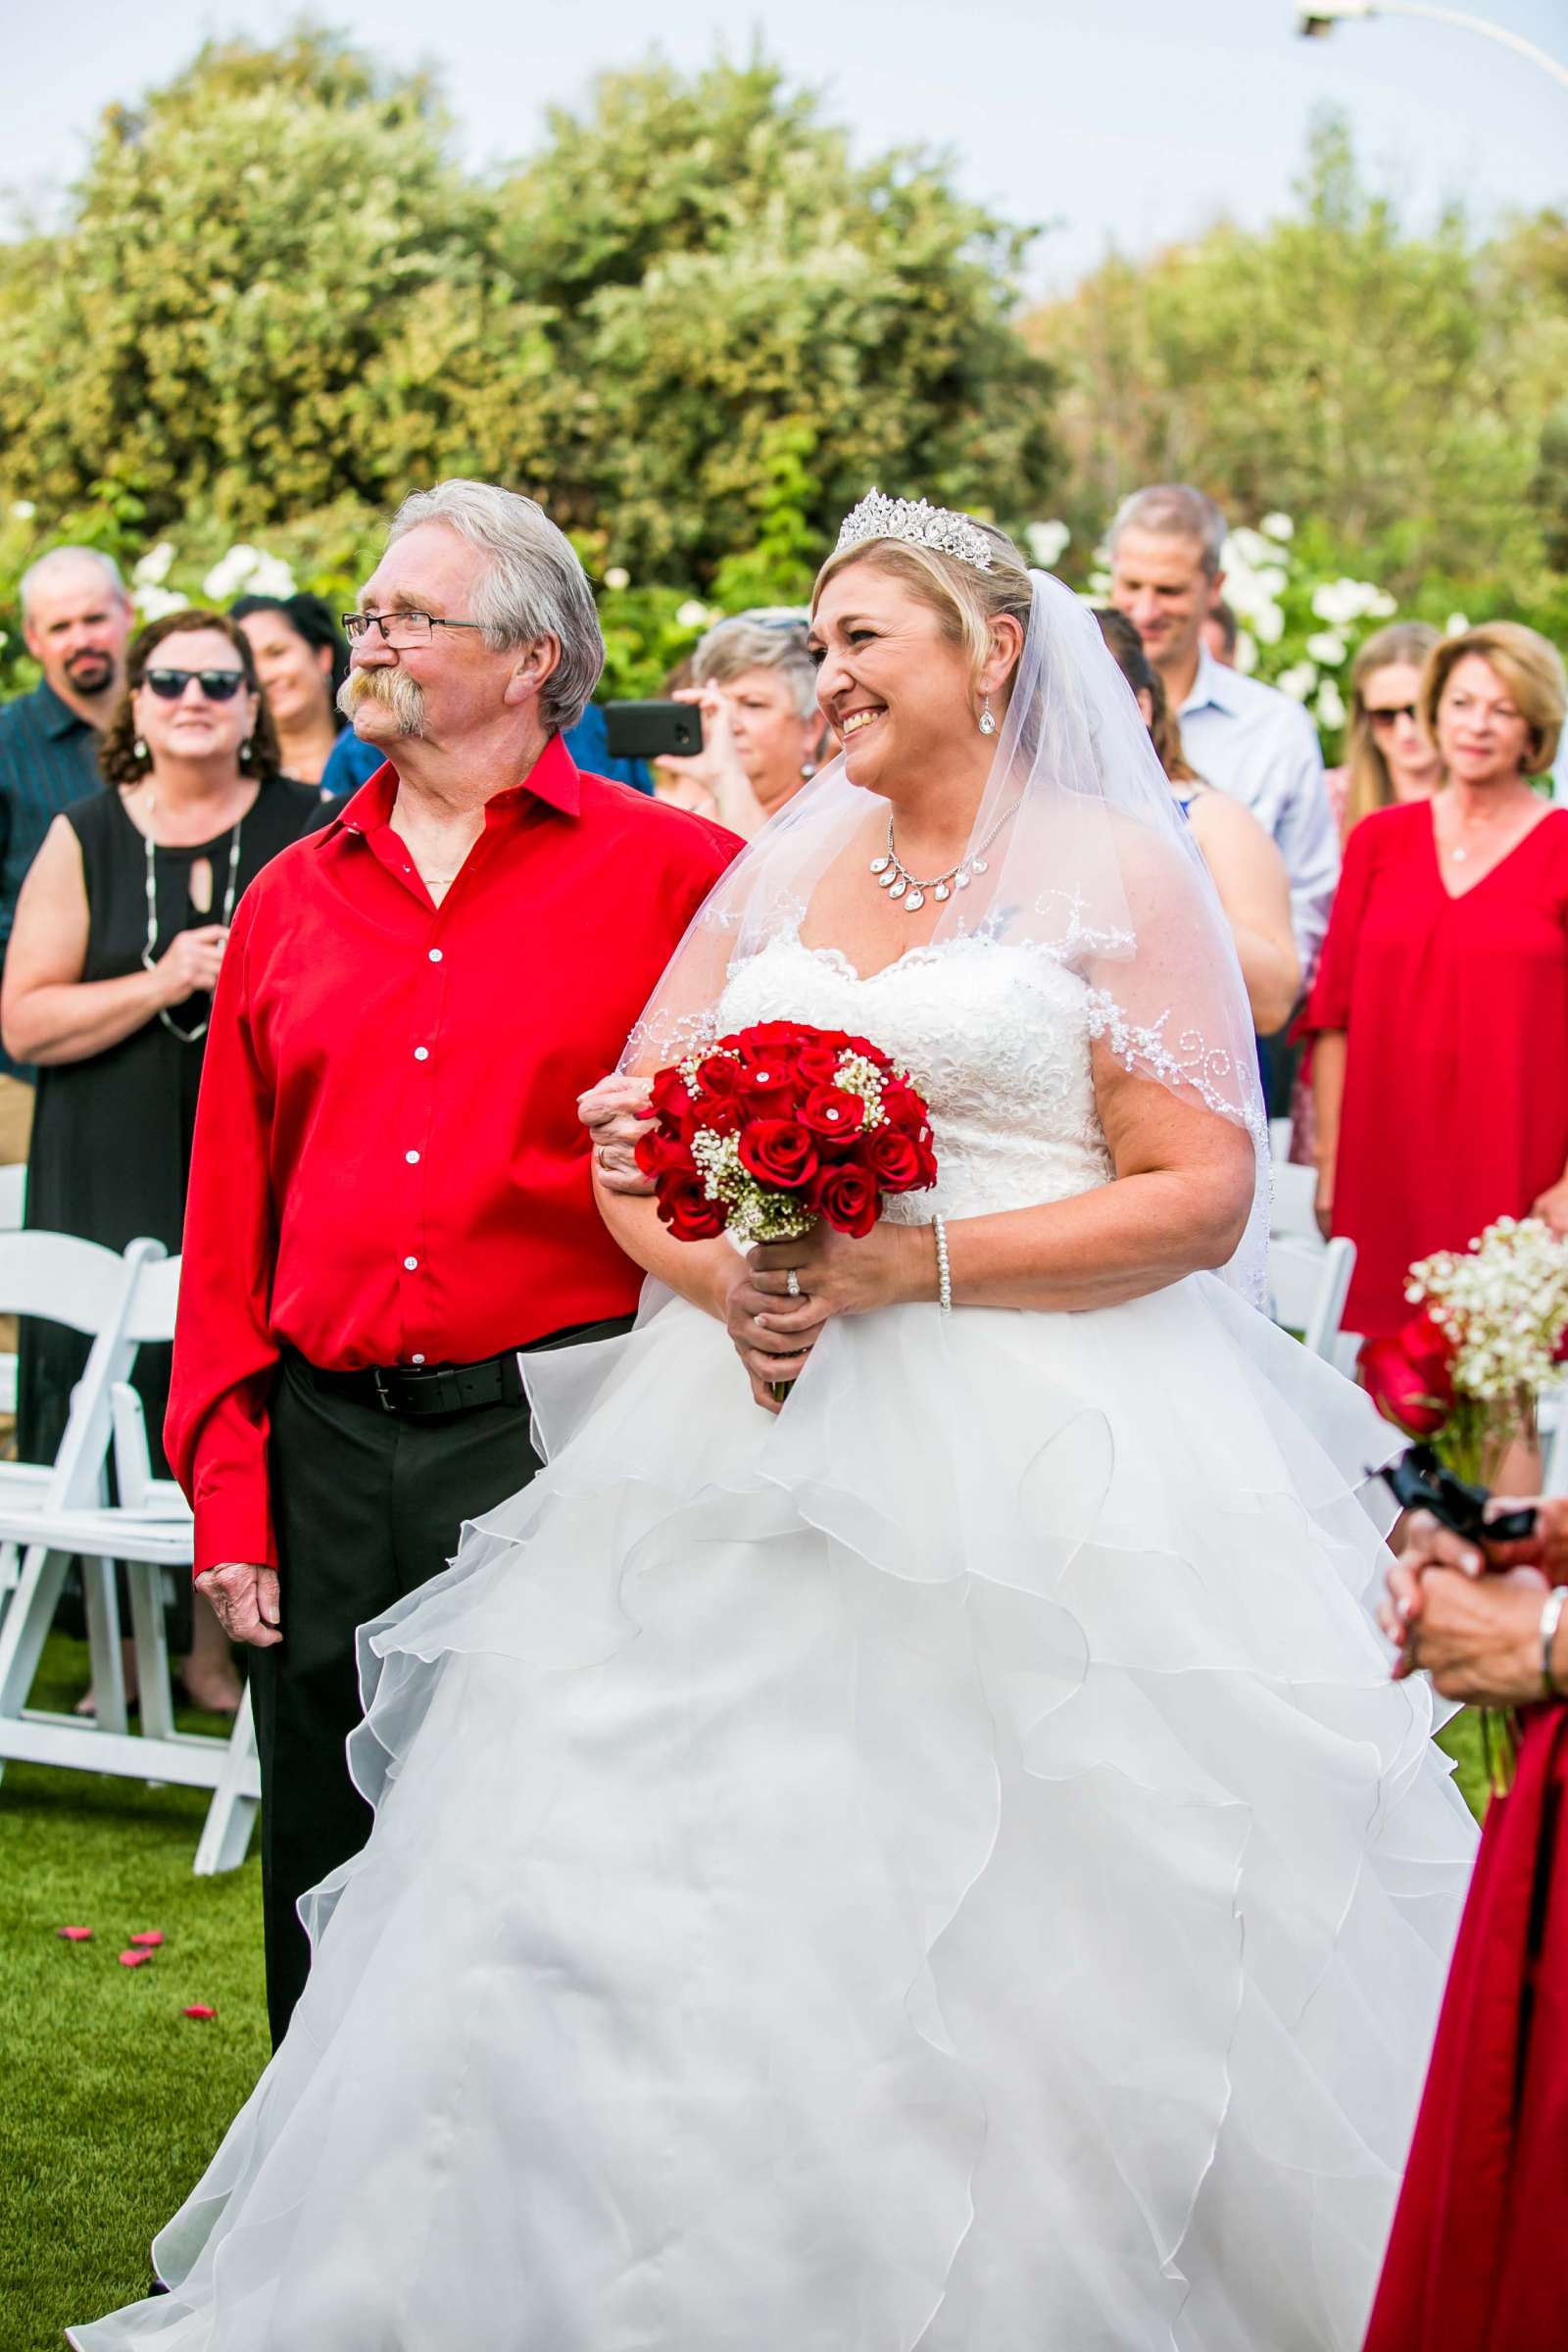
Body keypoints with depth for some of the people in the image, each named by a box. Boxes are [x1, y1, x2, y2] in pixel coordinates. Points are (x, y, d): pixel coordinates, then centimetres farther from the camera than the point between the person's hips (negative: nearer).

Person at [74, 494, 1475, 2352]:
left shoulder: (1116, 870, 0)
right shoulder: (781, 870, 14)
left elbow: (1204, 1198, -8)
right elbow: (629, 1143, 11)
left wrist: (909, 1264, -16)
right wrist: (727, 1279, -11)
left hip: (1044, 1465, -5)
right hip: (762, 1428, 5)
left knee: (1021, 1952, -4)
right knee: (692, 1921, 3)